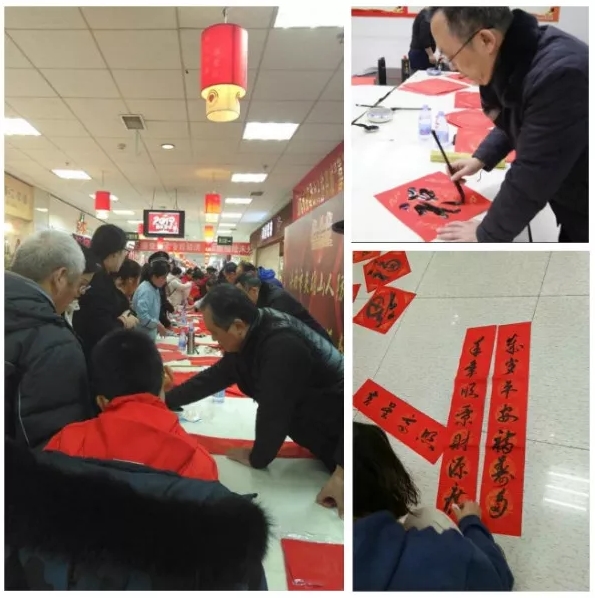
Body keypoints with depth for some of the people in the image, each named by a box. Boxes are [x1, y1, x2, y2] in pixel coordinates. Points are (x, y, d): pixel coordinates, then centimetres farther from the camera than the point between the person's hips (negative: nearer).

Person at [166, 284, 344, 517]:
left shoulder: (281, 346, -33)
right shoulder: (250, 337, -4)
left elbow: (273, 410, -26)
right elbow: (214, 377, 8)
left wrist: (257, 458, -9)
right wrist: (166, 400, 13)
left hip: (340, 436, -8)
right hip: (318, 431, 8)